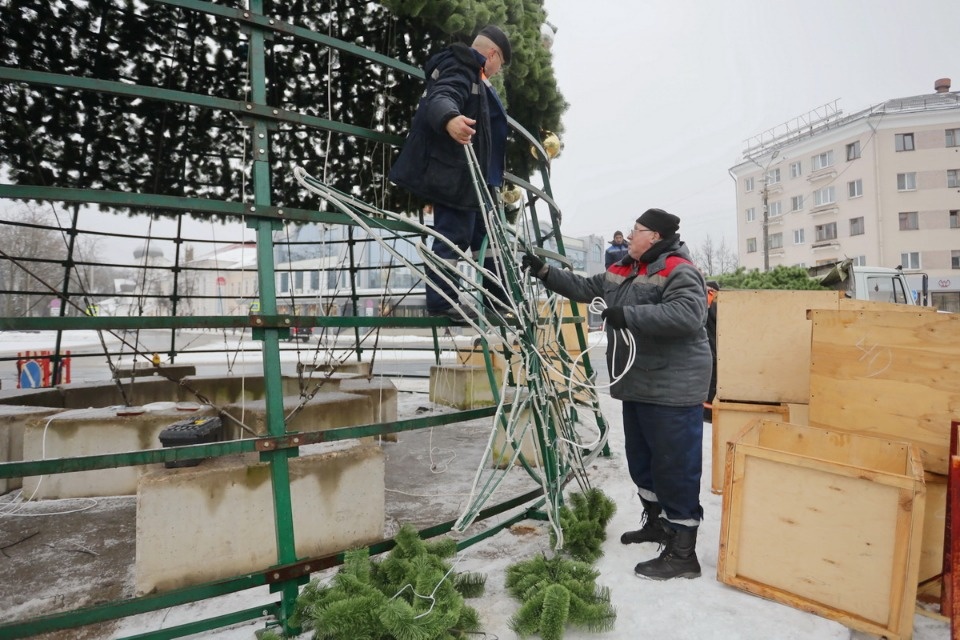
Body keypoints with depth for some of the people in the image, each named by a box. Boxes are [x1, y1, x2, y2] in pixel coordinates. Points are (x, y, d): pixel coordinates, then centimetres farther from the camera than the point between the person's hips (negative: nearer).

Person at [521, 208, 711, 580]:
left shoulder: (680, 271, -15)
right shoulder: (623, 271, 14)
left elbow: (686, 315, -31)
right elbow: (585, 288, 19)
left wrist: (628, 315, -31)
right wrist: (544, 272, 13)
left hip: (672, 389, -10)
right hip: (639, 385, 10)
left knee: (676, 467, -2)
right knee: (641, 461, 21)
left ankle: (683, 554, 9)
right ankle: (656, 522, 41)